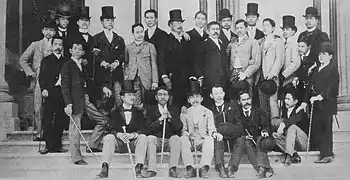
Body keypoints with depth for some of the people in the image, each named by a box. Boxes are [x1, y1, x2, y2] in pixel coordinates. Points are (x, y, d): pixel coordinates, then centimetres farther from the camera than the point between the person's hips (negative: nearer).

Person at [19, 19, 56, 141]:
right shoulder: (35, 45, 11)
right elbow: (23, 60, 12)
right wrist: (30, 72, 2)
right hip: (38, 81, 0)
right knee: (38, 108, -2)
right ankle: (39, 133, 4)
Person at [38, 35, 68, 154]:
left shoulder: (66, 61, 15)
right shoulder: (46, 61, 10)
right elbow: (42, 77, 2)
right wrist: (44, 89, -12)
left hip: (62, 94, 2)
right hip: (50, 93, -2)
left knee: (60, 121, 3)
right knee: (47, 120, -7)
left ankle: (57, 145, 10)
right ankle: (49, 145, -3)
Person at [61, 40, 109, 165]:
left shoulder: (82, 66, 19)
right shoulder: (67, 66, -4)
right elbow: (64, 86, -10)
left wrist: (102, 89, 14)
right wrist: (68, 104, -18)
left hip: (85, 99, 8)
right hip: (75, 101, -8)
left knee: (103, 120, 7)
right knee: (75, 129, -2)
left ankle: (92, 145, 15)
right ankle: (76, 157, 6)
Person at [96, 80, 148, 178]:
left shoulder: (139, 112, 11)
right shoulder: (114, 112, 10)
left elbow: (143, 129, -3)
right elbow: (111, 129, -3)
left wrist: (133, 135, -23)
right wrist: (119, 134, -26)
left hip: (134, 143, 0)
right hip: (118, 143, 0)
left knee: (143, 137, -29)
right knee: (108, 138, -27)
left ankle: (139, 168, -37)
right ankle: (105, 169, -36)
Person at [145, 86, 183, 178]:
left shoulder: (174, 110, 13)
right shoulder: (151, 110, 10)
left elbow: (179, 127, -1)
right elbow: (149, 128, -4)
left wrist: (170, 117, -17)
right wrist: (160, 119, -18)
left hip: (170, 139, 0)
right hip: (157, 140, 0)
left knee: (176, 138, -31)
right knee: (150, 138, -31)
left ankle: (172, 169, -39)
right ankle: (151, 170, -37)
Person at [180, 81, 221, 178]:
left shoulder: (208, 112, 15)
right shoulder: (184, 113, 17)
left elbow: (211, 128, 4)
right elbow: (183, 129, 9)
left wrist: (214, 133, -19)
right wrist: (185, 133, -15)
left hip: (203, 140, -1)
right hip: (190, 141, 1)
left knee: (209, 139, -34)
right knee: (183, 139, -32)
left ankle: (204, 168, -37)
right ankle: (190, 168, -34)